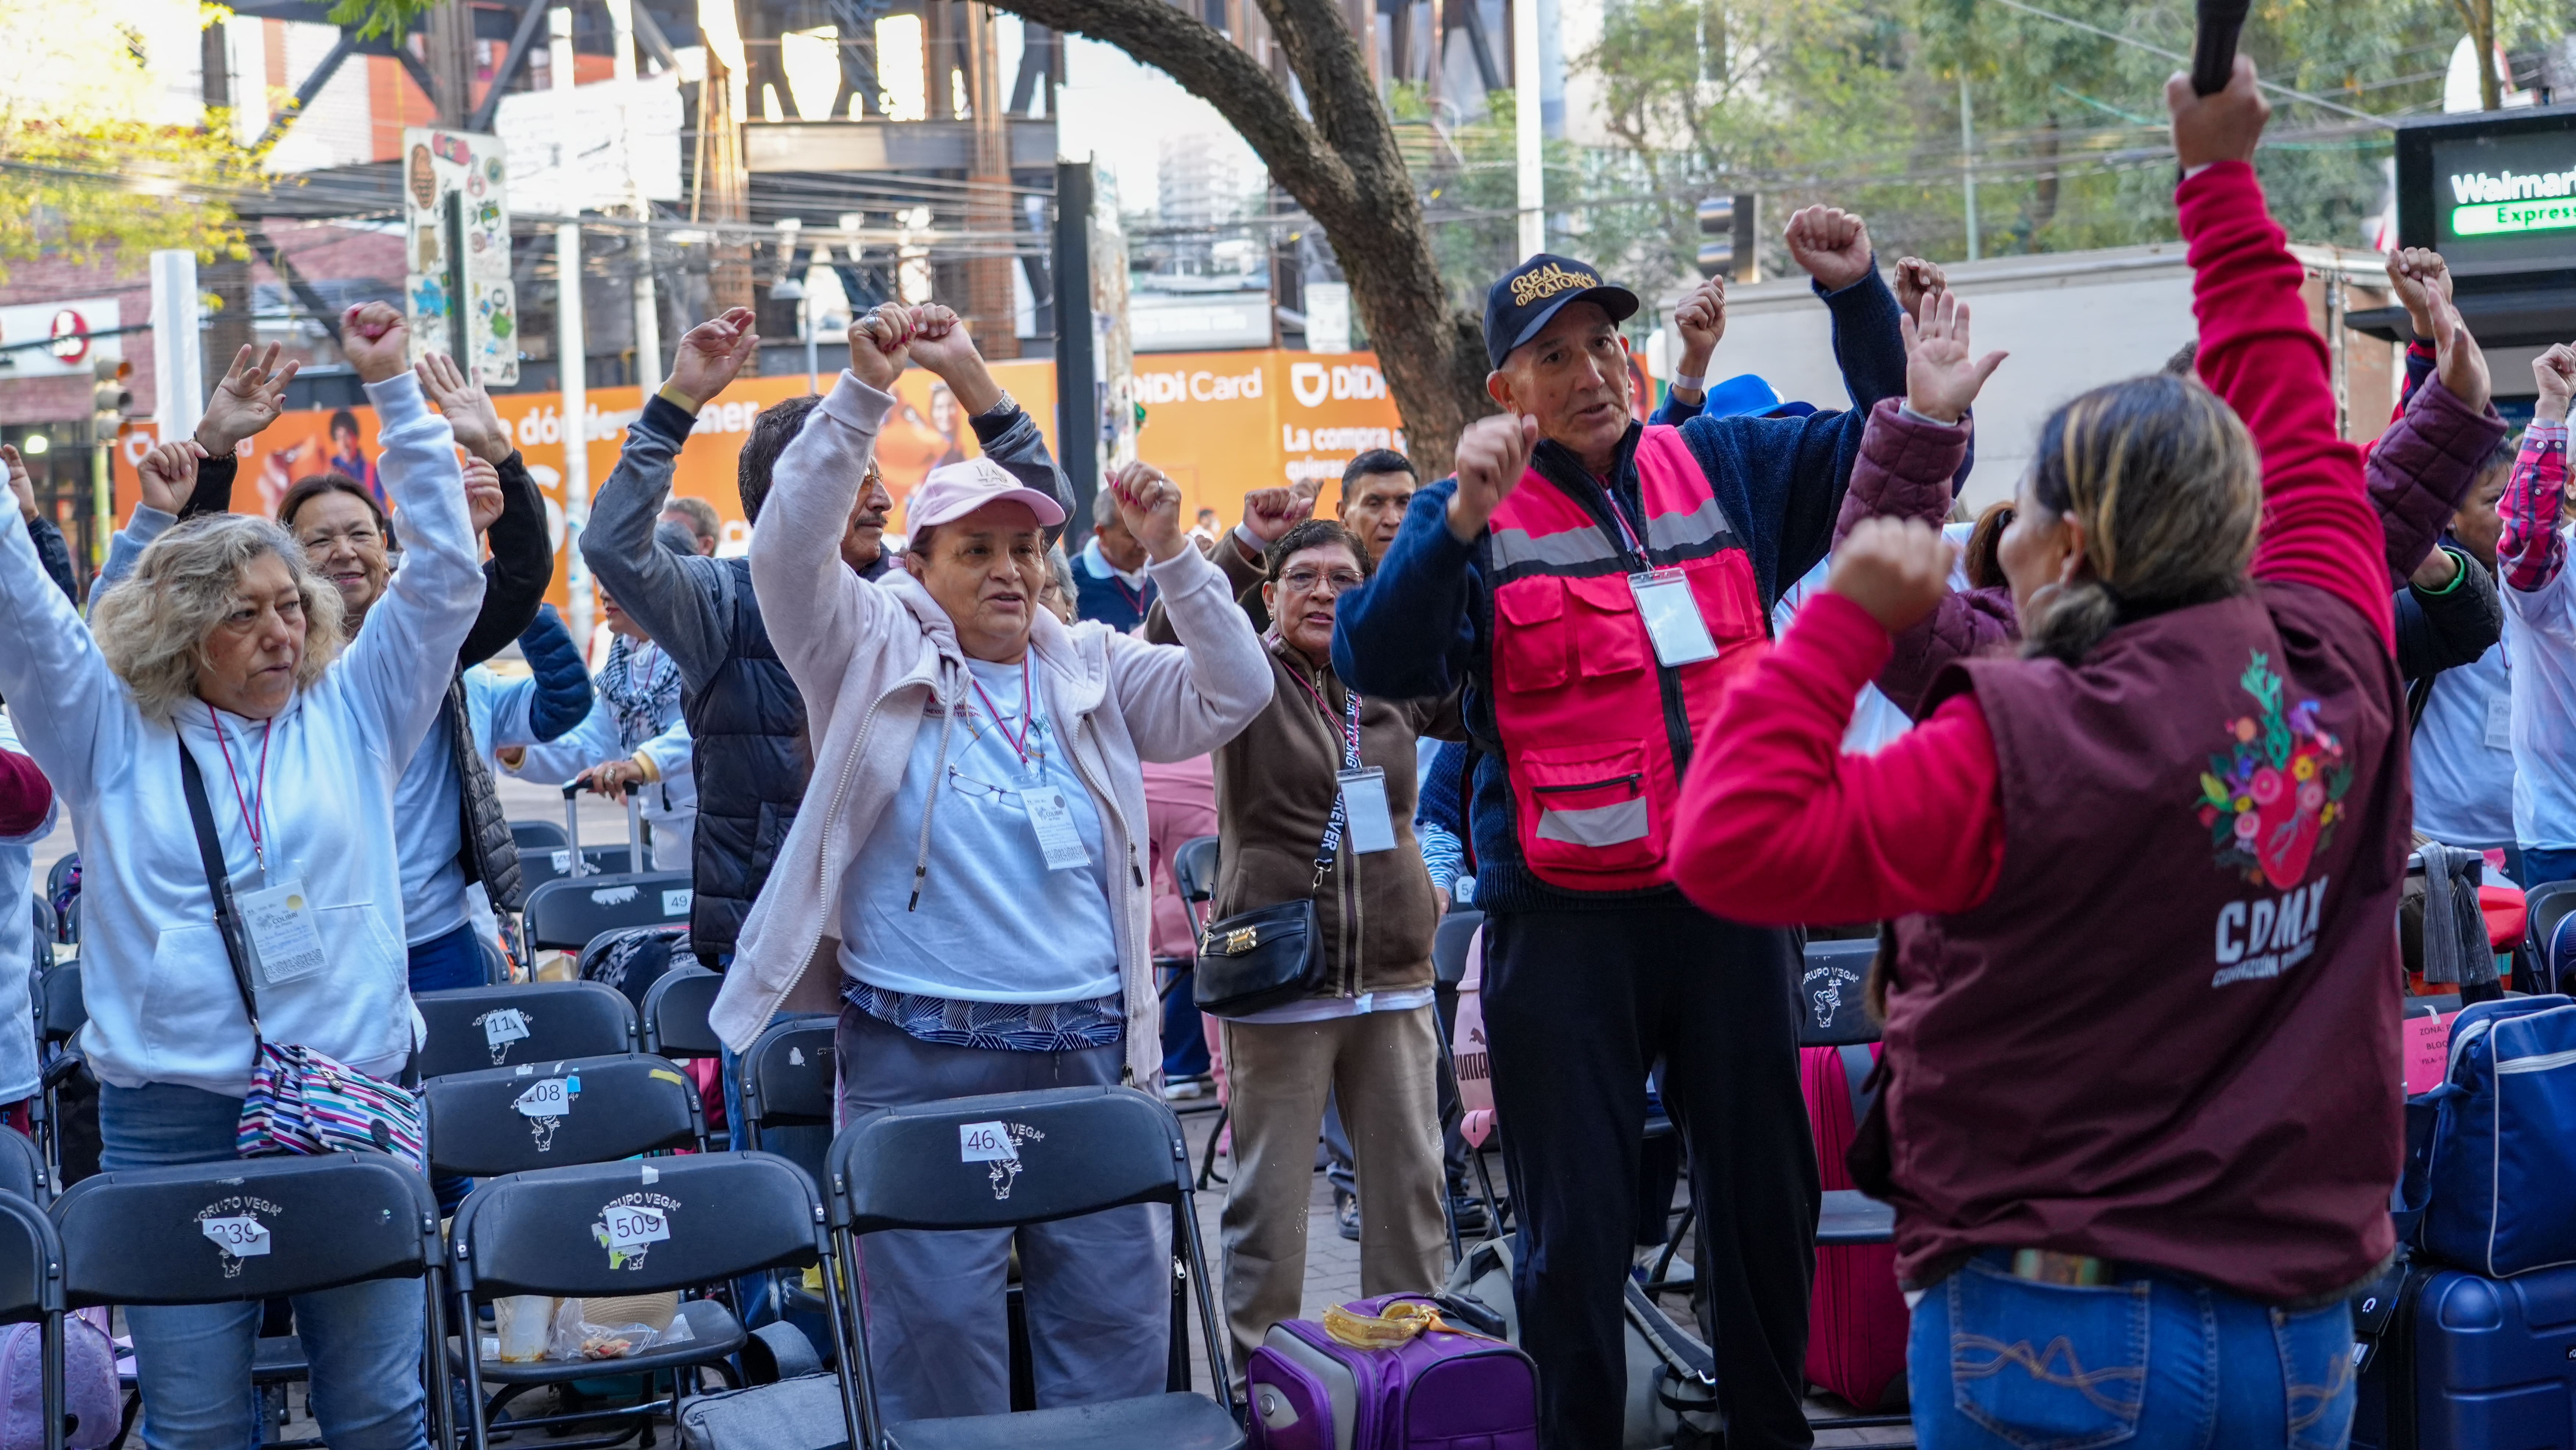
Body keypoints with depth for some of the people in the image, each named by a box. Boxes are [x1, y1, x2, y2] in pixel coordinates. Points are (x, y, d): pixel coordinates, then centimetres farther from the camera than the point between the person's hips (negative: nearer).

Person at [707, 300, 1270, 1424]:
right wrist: (865, 394, -22)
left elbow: (1233, 697, 6)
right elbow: (790, 550, -12)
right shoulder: (876, 657, 2)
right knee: (937, 1325, -1)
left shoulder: (1089, 673, 12)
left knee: (1118, 1317, 7)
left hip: (1088, 1049, 4)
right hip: (920, 1054, -3)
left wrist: (1172, 558, -6)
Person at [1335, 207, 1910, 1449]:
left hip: (1730, 900, 3)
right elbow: (1377, 663, -15)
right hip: (1566, 917, -3)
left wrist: (1858, 298, -4)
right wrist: (1463, 519, -28)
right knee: (1574, 1227, 4)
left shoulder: (1723, 470, 8)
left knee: (1766, 1196, 14)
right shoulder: (1473, 517, -1)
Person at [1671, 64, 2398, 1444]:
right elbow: (2293, 422, 13)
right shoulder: (2338, 675, -3)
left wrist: (1845, 611, -12)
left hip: (2064, 1339, -5)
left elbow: (1733, 841, -20)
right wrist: (2223, 176, 23)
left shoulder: (2028, 752, -19)